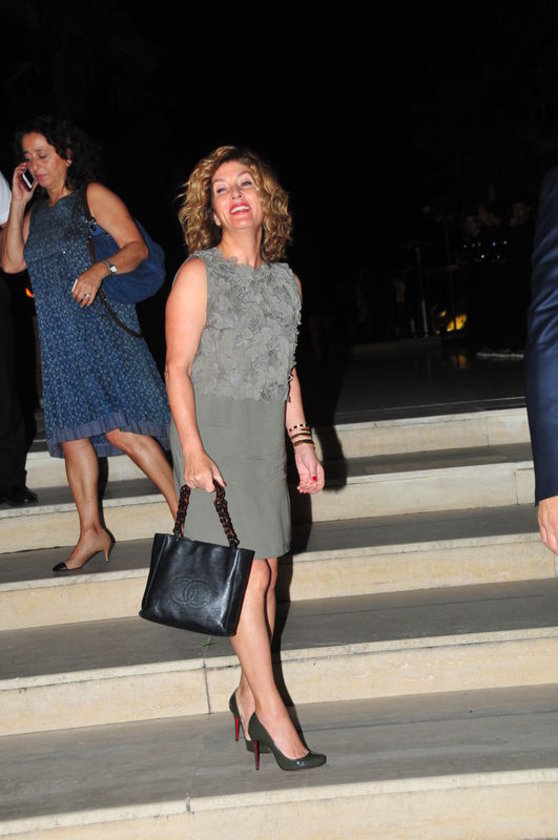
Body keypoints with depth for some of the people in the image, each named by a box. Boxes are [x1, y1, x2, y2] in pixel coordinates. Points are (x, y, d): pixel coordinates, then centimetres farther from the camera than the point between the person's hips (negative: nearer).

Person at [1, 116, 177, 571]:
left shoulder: (92, 196, 1)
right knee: (71, 433, 5)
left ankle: (182, 510, -6)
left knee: (119, 427, -16)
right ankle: (91, 532, 14)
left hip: (102, 328, -7)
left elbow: (137, 247, -7)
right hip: (60, 339, 7)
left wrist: (100, 269, -25)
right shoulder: (37, 210, 19)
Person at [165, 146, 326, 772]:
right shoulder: (198, 273, -6)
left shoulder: (285, 280, 11)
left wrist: (301, 439, 13)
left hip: (266, 437, 6)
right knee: (249, 574, -9)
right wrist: (193, 449, -17)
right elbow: (178, 367, -9)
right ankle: (270, 711, -1)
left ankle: (248, 695, 20)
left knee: (267, 570, 7)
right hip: (213, 432, -6)